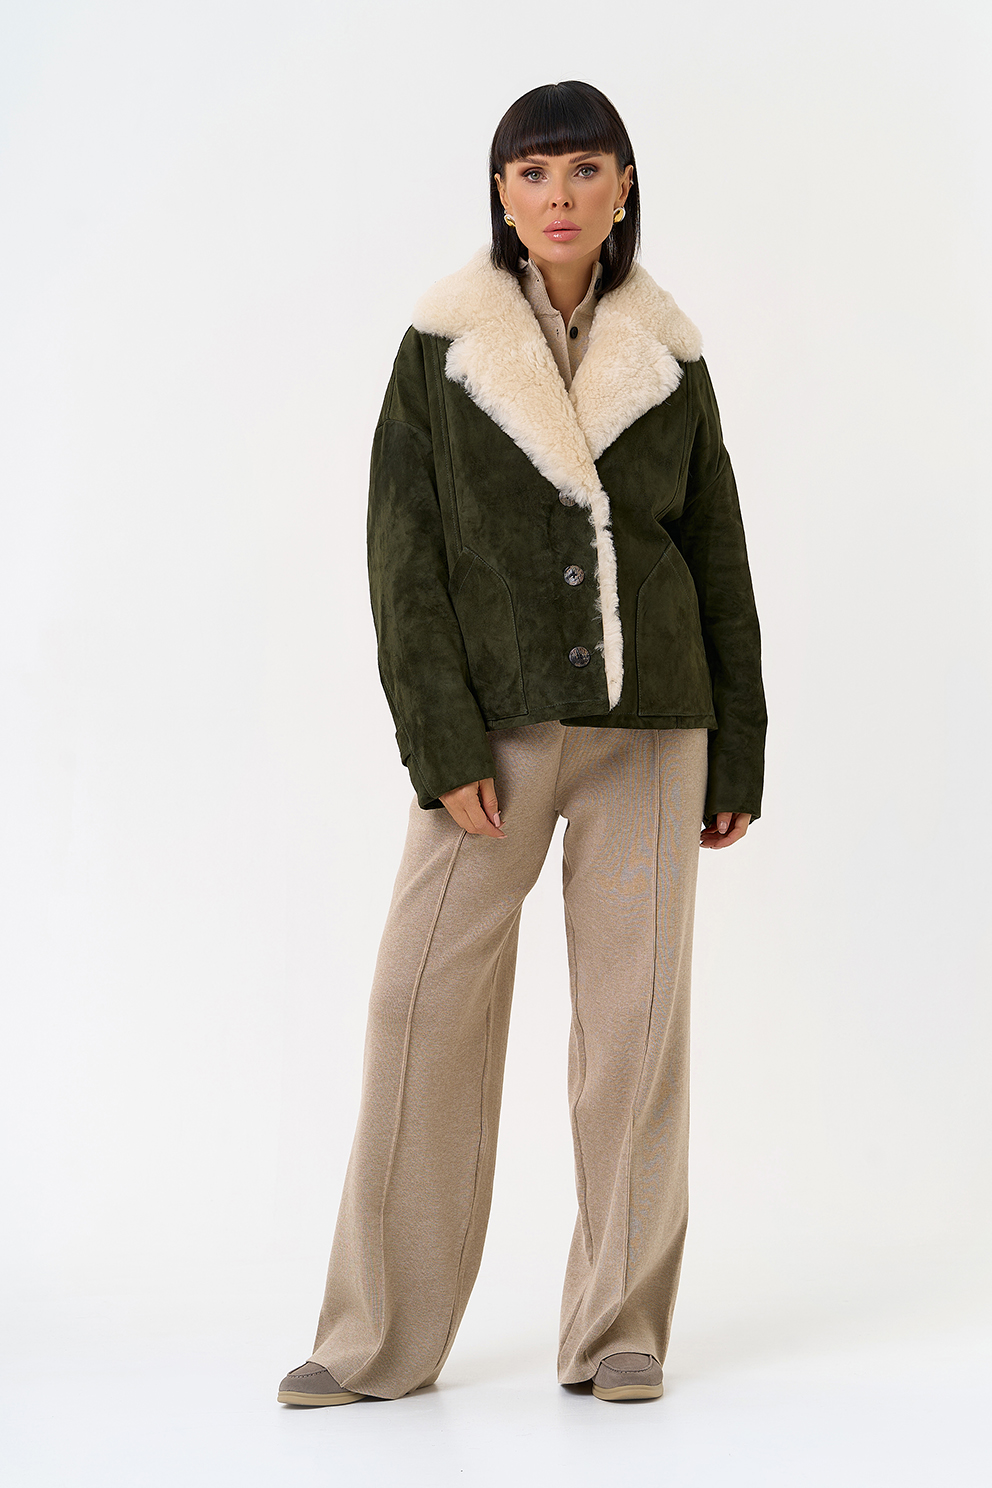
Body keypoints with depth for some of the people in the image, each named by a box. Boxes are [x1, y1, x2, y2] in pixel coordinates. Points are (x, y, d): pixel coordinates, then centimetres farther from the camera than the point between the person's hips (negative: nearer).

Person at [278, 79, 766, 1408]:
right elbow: (403, 554, -3)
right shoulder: (440, 350, 2)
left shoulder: (668, 359, 7)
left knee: (637, 1013, 1)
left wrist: (739, 752, 6)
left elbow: (719, 559, 9)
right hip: (493, 722, -1)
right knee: (426, 1006, -4)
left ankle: (620, 1327, 12)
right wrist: (440, 745, -11)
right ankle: (382, 1337, 5)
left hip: (646, 722, 1)